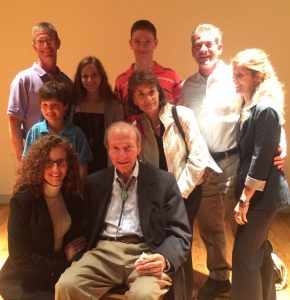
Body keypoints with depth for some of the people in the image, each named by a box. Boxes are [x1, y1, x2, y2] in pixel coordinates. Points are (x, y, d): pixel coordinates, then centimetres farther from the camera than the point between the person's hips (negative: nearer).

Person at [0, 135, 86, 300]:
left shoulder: (73, 199, -1)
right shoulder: (22, 201, -17)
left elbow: (79, 239, 7)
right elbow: (19, 257, -18)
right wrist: (63, 260, -13)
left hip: (59, 277, 5)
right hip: (22, 281, -4)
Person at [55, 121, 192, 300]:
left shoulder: (164, 181, 6)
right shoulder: (95, 182, 16)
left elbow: (180, 233, 1)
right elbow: (86, 224, 19)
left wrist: (164, 258, -19)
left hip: (146, 253, -3)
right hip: (104, 251, 3)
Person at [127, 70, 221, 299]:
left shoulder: (182, 115, -12)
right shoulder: (137, 125, -1)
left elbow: (198, 157, -14)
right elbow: (140, 164, 4)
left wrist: (179, 193, -13)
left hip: (187, 191, -3)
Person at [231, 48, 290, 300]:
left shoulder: (266, 109, -19)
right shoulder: (250, 105, 10)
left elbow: (261, 160, -21)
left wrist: (245, 200, -17)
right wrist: (243, 195, 13)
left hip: (262, 195, -9)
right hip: (254, 192, 9)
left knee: (244, 256, -2)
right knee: (258, 250, 21)